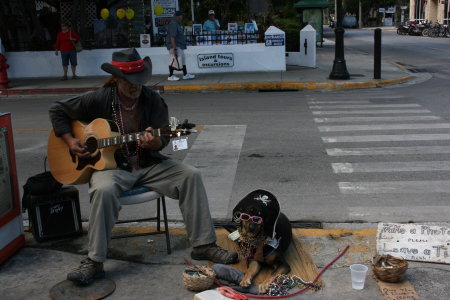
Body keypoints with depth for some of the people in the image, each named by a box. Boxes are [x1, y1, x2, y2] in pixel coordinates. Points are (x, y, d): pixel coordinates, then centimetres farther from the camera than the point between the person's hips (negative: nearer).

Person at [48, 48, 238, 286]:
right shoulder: (99, 100, -6)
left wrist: (155, 143, -24)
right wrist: (69, 140, -6)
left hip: (148, 164, 3)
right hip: (112, 165, -3)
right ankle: (94, 262, -22)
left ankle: (203, 245, -11)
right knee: (103, 190, -37)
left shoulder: (152, 100, 0)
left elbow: (163, 138, 0)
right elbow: (57, 109, 6)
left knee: (191, 175, -17)